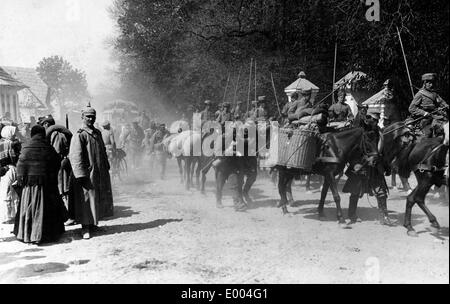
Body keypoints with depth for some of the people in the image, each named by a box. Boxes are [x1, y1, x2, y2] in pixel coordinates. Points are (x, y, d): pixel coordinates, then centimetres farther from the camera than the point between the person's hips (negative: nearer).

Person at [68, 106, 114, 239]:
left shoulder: (98, 133, 13)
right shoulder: (79, 135, -10)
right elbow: (75, 156, -15)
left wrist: (106, 167, 18)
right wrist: (81, 175, -21)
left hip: (100, 173, 8)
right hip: (87, 173, -7)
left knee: (99, 199, 13)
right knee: (86, 200, -2)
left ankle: (93, 223, 27)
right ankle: (85, 227, 8)